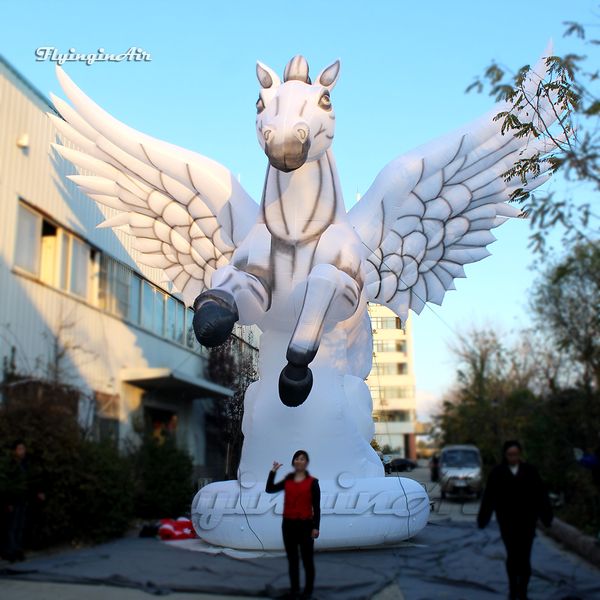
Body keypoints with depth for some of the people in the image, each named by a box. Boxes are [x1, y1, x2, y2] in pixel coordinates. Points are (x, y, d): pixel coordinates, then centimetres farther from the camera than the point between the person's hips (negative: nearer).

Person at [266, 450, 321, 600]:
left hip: (305, 524, -4)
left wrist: (316, 527, -11)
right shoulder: (287, 481, 8)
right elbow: (269, 489, -2)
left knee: (307, 559, 4)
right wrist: (273, 472, -7)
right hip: (288, 524, 4)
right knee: (292, 559, 11)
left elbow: (316, 506, -5)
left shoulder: (312, 482, -4)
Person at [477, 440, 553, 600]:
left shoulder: (530, 471, 1)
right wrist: (482, 519, -4)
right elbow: (489, 497, -3)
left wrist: (546, 516, -2)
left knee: (524, 556, -2)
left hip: (527, 521, 0)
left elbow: (541, 496, 2)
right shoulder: (497, 473, -2)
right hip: (507, 521, 0)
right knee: (512, 555, 6)